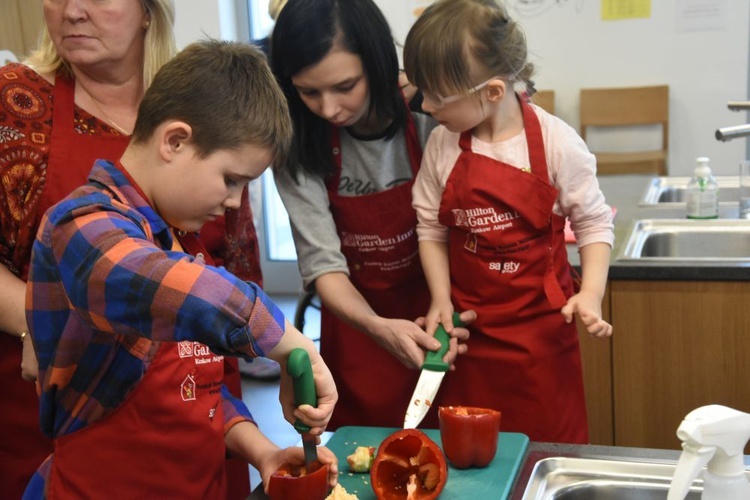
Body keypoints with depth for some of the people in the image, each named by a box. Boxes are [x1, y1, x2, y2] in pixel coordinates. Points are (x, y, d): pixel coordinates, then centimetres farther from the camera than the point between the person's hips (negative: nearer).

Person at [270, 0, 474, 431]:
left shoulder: (430, 116, -17)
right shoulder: (297, 146, -14)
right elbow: (322, 262, -19)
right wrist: (377, 327, -35)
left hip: (437, 313, 0)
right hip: (358, 321, 1)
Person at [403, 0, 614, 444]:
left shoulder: (556, 142, -12)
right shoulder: (441, 146, -4)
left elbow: (594, 222, -2)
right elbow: (431, 230, 4)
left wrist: (591, 294, -14)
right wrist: (441, 299, -6)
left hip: (542, 326, -2)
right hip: (467, 326, 3)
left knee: (548, 448, 8)